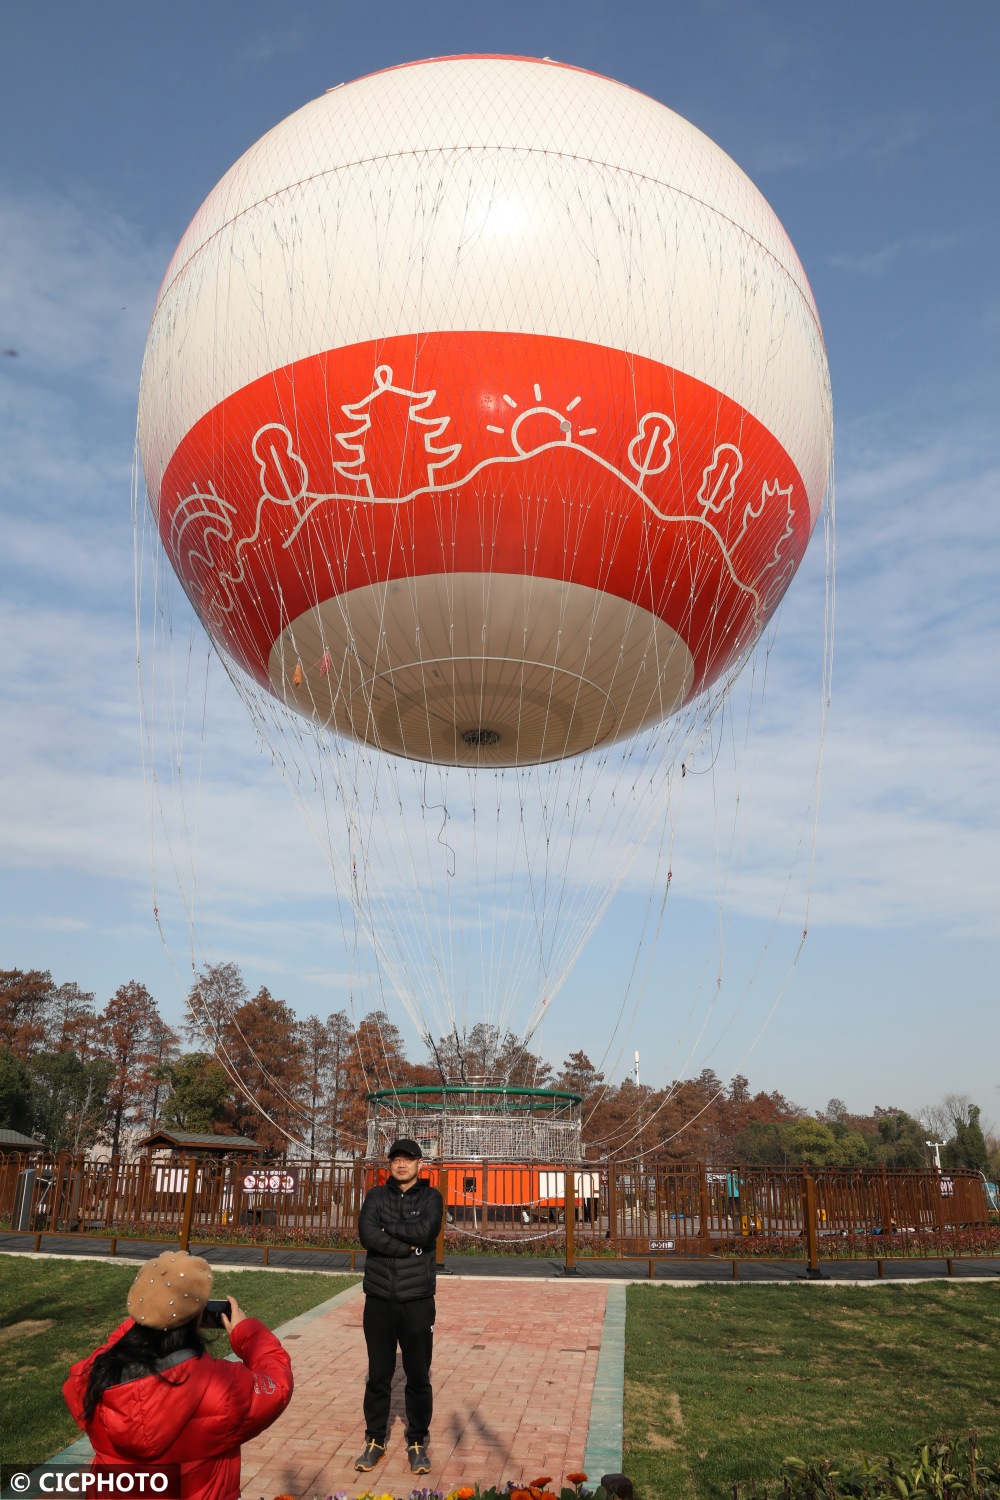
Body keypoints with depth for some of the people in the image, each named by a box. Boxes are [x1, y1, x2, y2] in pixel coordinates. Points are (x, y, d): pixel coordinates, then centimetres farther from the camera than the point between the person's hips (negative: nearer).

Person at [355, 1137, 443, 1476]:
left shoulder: (430, 1197, 3)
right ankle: (375, 1442, 24)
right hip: (379, 1299, 1)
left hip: (417, 1300, -1)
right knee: (378, 1375, 9)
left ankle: (417, 1444, 21)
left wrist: (387, 1228, -8)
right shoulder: (376, 1196, 6)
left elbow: (425, 1232, -16)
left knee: (419, 1378, 7)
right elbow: (367, 1235, -11)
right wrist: (408, 1246, -15)